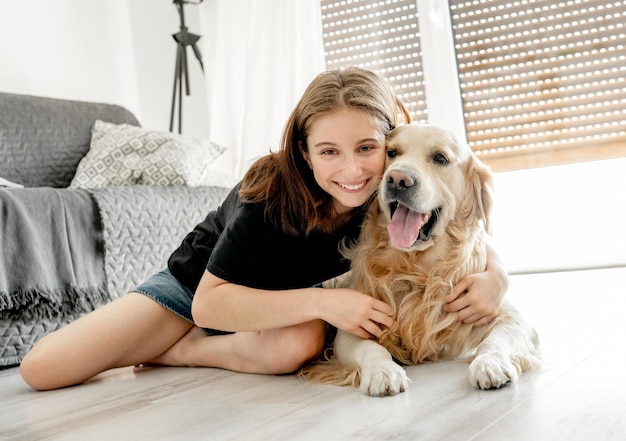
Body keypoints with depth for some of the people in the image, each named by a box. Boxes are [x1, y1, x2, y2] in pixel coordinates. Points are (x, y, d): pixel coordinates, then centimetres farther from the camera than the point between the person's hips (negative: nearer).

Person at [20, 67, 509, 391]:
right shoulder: (274, 192, -33)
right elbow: (208, 303, -33)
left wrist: (494, 277, -34)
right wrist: (323, 302, -42)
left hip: (289, 298, 3)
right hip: (198, 282, -2)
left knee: (297, 345, -38)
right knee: (42, 369, -14)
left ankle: (176, 353, -10)